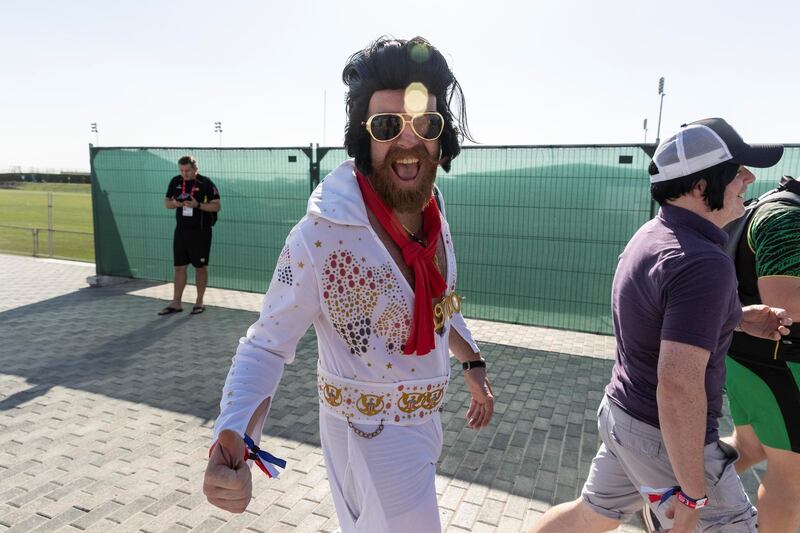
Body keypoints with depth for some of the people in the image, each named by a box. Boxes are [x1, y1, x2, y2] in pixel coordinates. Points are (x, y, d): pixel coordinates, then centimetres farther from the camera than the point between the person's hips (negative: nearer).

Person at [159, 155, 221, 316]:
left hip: (200, 232, -4)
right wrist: (174, 203, -7)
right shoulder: (176, 182, 7)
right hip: (181, 230, 5)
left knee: (200, 267, 5)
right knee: (179, 267, 7)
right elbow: (167, 202, 15)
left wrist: (198, 205, -23)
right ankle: (176, 303, 14)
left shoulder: (206, 183, -7)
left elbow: (216, 206, -9)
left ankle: (199, 302, 17)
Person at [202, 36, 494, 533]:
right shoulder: (321, 236, -29)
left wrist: (474, 365, 13)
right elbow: (267, 345, -24)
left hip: (423, 420, 7)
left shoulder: (433, 210, -7)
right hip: (372, 436, -6)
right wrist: (233, 440, -38)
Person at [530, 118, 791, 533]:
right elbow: (678, 385, -31)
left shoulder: (651, 235, 3)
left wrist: (739, 318, 9)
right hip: (668, 437, -8)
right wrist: (693, 491, -21)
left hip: (621, 412, 9)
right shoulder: (704, 264, -26)